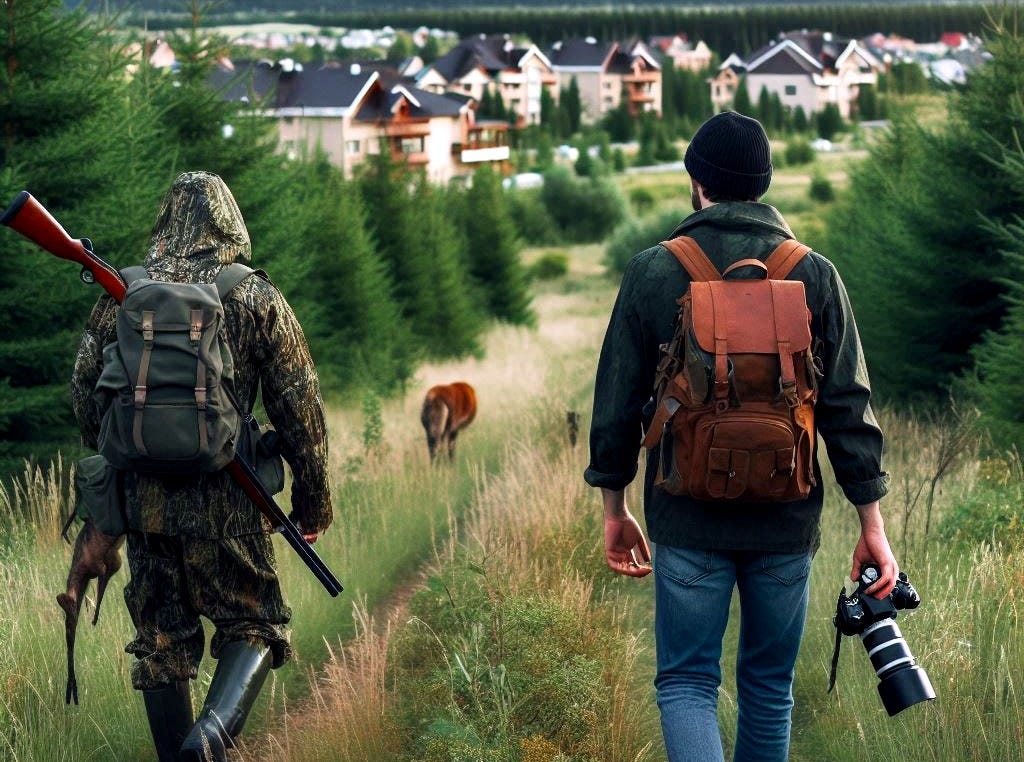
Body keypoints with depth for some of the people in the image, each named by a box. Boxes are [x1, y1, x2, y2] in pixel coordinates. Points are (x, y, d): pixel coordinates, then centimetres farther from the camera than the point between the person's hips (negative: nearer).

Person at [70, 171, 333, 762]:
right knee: (254, 625, 9)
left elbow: (87, 394, 11)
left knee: (161, 642, 13)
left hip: (144, 498, 3)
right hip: (226, 502, -2)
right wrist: (314, 499, 7)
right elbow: (300, 408, -2)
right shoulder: (257, 299, -3)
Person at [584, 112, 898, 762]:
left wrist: (615, 510, 12)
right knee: (770, 683, 15)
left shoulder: (653, 273, -4)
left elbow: (617, 401, 0)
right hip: (786, 521, 2)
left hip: (687, 520, -1)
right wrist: (872, 526, 3)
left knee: (686, 680, 5)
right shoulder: (815, 276, -1)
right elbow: (849, 408, -2)